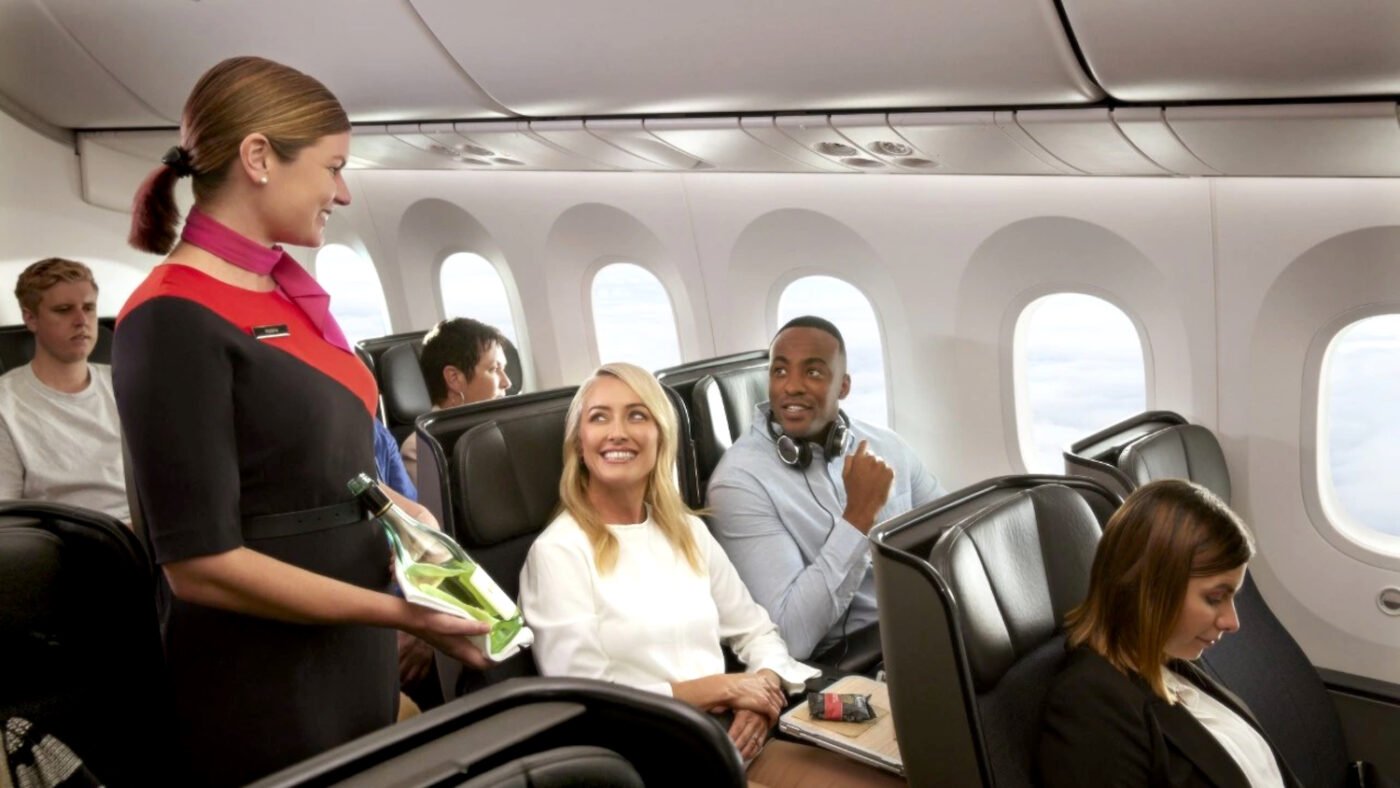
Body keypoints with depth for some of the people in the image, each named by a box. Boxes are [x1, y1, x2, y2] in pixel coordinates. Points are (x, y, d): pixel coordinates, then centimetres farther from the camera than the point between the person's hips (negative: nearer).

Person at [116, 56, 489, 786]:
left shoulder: (290, 291, 7)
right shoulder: (173, 320, -18)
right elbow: (200, 562, -20)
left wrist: (414, 517, 4)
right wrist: (397, 613, -20)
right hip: (266, 698, -8)